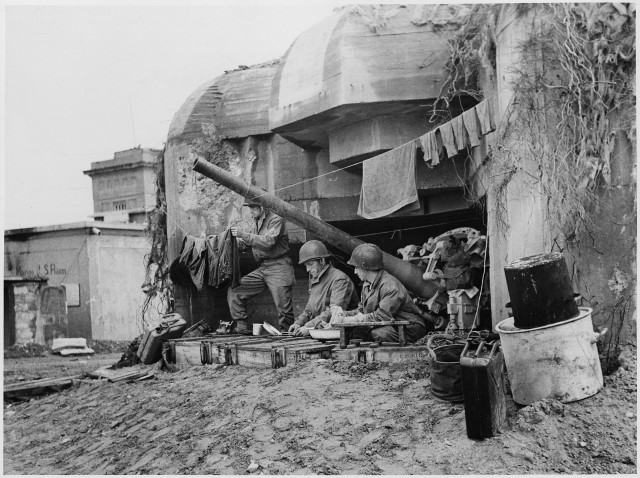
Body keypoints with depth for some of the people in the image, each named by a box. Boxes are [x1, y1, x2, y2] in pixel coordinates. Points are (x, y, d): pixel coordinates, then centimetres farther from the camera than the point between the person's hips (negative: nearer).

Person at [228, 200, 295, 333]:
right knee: (234, 291, -3)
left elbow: (268, 242, -23)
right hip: (261, 269, 7)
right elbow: (246, 245, 20)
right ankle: (241, 327, 2)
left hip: (278, 268, -7)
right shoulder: (255, 223, 15)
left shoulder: (276, 220, -9)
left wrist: (243, 235, -22)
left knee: (283, 307, -8)